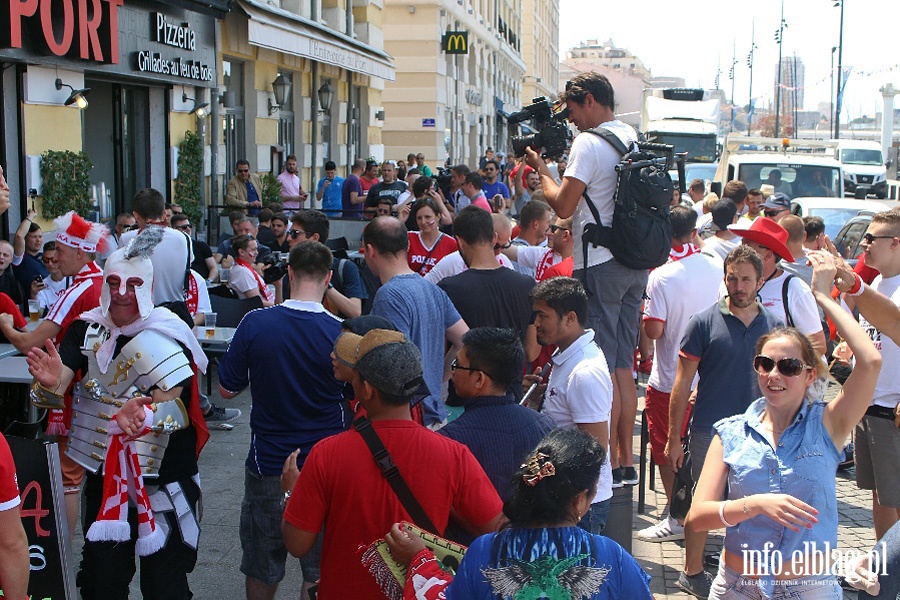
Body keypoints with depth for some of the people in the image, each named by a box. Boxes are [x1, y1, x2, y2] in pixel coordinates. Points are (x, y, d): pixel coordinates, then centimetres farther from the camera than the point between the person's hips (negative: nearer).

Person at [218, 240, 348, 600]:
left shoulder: (255, 324, -13)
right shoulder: (340, 334, -15)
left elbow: (227, 390, -2)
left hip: (266, 465, 1)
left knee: (261, 569, 18)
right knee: (321, 570, 15)